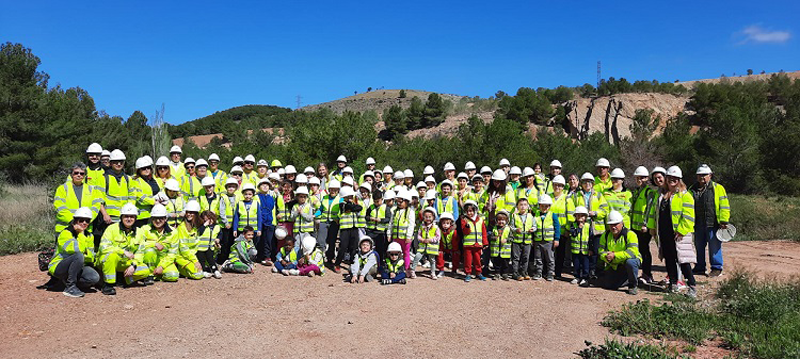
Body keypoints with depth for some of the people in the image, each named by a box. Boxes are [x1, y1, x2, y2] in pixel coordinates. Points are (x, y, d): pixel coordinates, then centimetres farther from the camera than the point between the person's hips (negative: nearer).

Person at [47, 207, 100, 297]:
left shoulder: (89, 236, 6)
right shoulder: (66, 233, -15)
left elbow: (91, 258, 3)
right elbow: (77, 249, -32)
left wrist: (86, 253, -19)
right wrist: (80, 233, -21)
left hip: (78, 267, 6)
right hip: (57, 267, -6)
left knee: (95, 278, -23)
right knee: (79, 256, -36)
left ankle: (67, 281, 2)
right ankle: (70, 287, -23)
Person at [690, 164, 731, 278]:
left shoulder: (718, 188, 0)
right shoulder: (692, 189, 12)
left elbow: (724, 206, -3)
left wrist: (724, 221, -10)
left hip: (713, 224, -5)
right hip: (698, 225, 5)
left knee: (714, 247, -1)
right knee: (699, 247, 11)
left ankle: (716, 268, 10)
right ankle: (700, 267, 22)